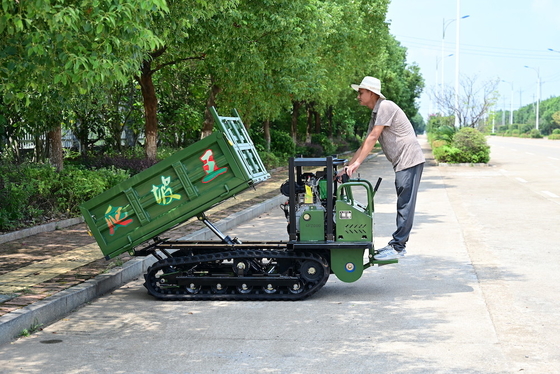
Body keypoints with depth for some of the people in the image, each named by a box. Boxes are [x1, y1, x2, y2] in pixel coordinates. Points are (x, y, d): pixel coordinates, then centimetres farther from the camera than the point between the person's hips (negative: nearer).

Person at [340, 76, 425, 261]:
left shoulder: (386, 107, -12)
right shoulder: (376, 114, 18)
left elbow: (373, 138, -17)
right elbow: (365, 144, 21)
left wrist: (357, 163, -17)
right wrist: (348, 167, 16)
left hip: (409, 160, -10)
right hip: (402, 163, 10)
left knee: (405, 205, -9)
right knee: (402, 205, 12)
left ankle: (397, 247, -9)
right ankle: (398, 245, 16)